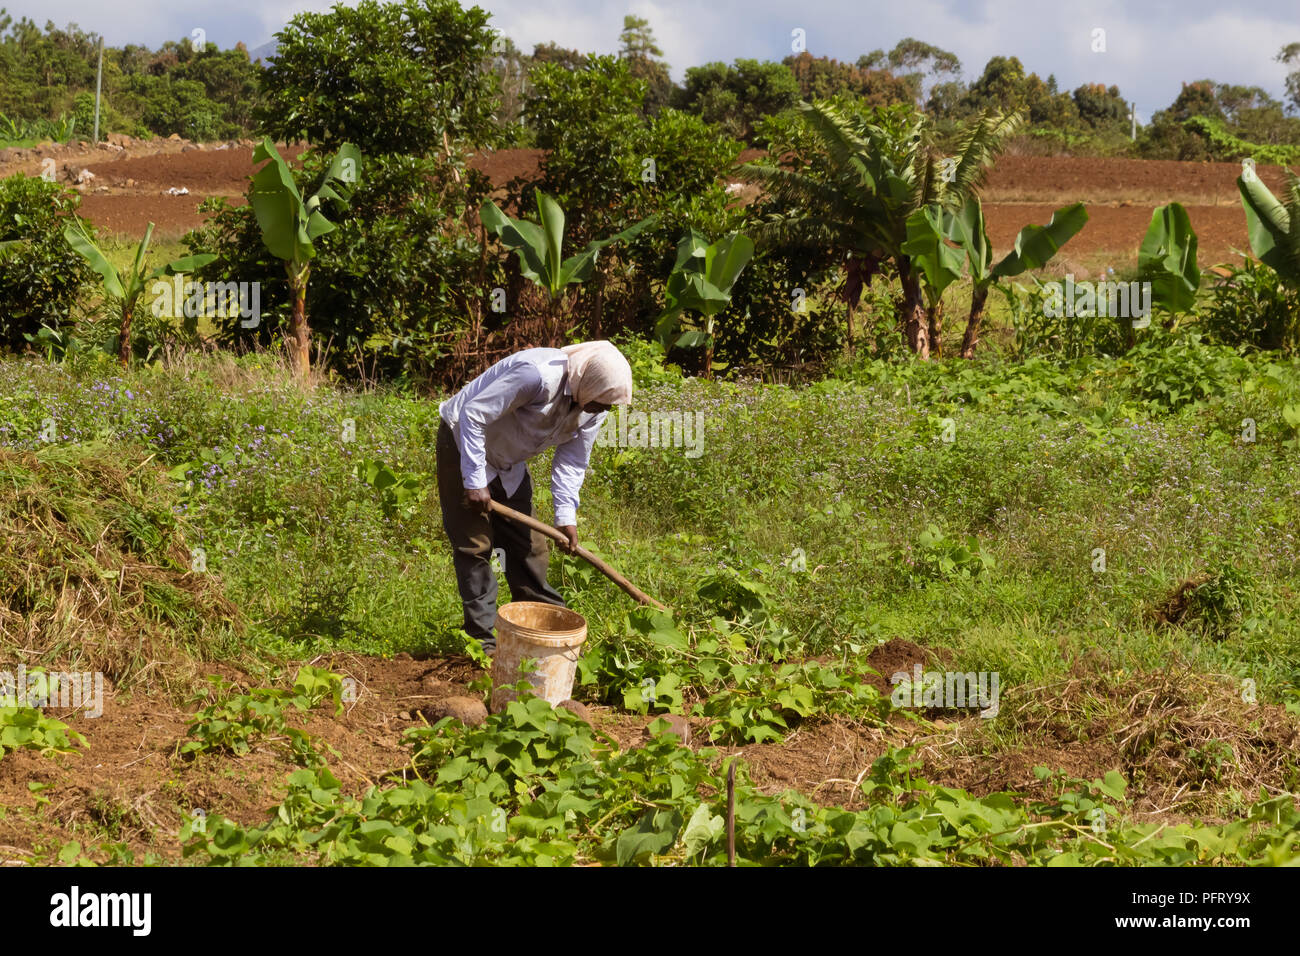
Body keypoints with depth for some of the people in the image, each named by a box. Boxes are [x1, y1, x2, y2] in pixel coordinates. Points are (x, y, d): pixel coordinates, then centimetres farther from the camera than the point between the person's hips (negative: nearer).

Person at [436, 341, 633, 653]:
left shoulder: (594, 409, -12)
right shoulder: (539, 376, -37)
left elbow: (572, 462, -2)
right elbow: (473, 414, -33)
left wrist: (566, 516, -13)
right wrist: (475, 481, -28)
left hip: (509, 463, 8)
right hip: (464, 441, -7)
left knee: (529, 545, 9)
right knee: (475, 543, -7)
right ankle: (482, 640, 0)